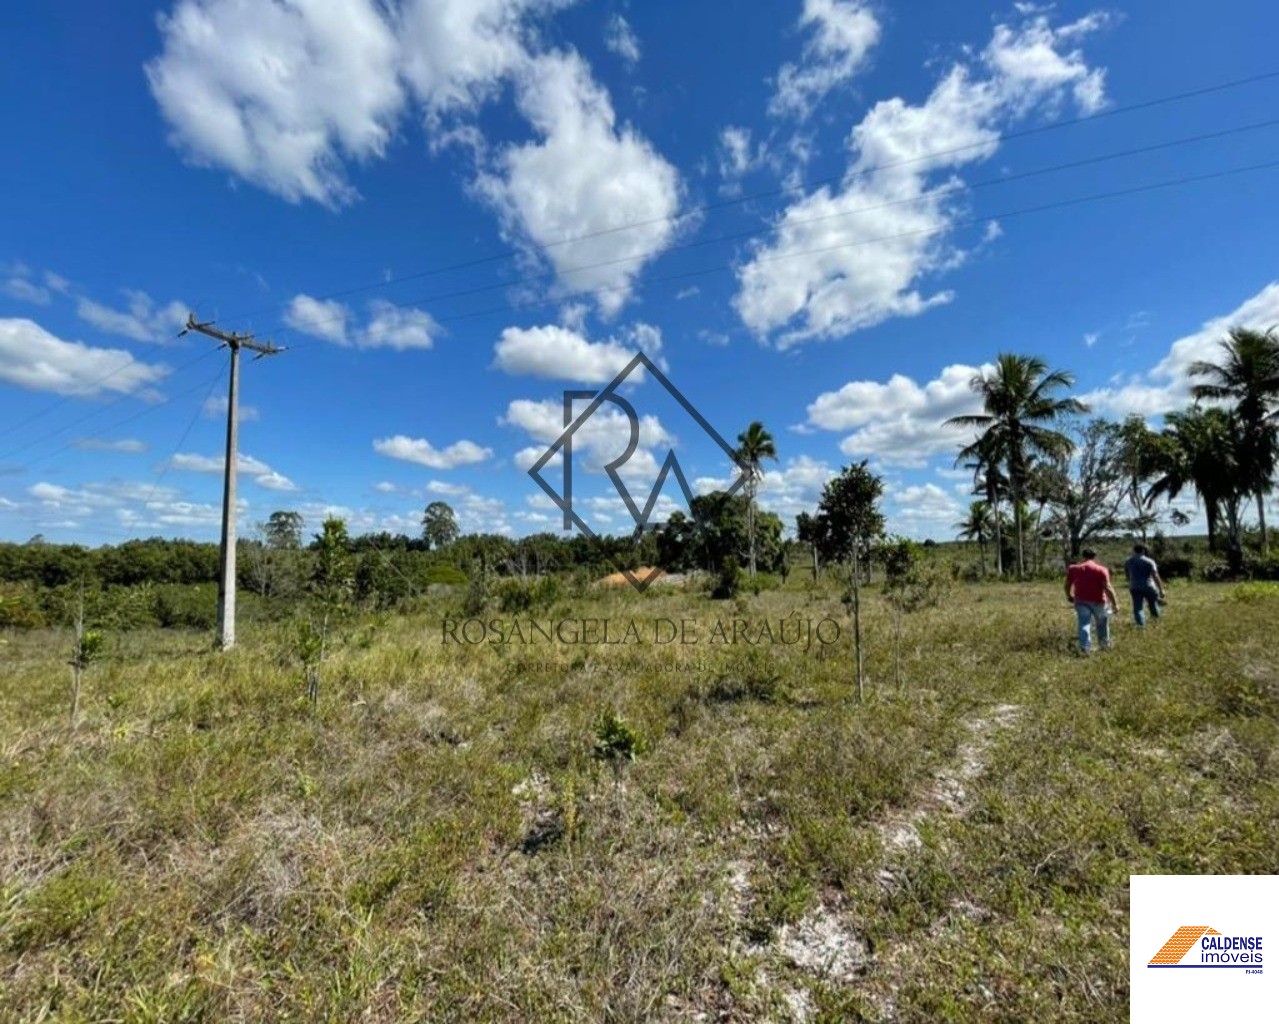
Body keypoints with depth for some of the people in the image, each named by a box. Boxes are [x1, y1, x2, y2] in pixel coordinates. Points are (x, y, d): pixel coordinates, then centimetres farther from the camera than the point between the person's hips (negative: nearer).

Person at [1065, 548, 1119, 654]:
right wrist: (1115, 603, -11)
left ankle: (1085, 647, -8)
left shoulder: (1073, 569, 0)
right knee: (1102, 623, 20)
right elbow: (1107, 587, -15)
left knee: (1084, 623, 2)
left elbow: (1067, 585, 6)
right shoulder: (1101, 570, -9)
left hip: (1081, 600, 1)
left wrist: (1069, 596, 23)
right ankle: (1105, 643, 33)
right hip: (1098, 601, -1)